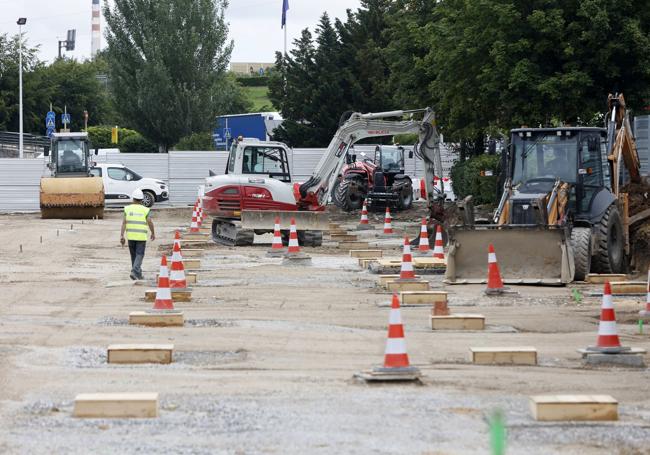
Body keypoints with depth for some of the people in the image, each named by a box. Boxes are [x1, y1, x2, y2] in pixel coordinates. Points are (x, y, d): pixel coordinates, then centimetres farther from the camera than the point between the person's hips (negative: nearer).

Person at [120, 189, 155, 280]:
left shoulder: (128, 209, 2)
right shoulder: (145, 210, -4)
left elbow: (124, 222, -3)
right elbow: (150, 223, -4)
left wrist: (121, 236, -3)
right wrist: (153, 233, 12)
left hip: (130, 236, 3)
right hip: (141, 236, -3)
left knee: (134, 255, 15)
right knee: (139, 255, -1)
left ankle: (138, 274, 24)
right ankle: (135, 272, -20)